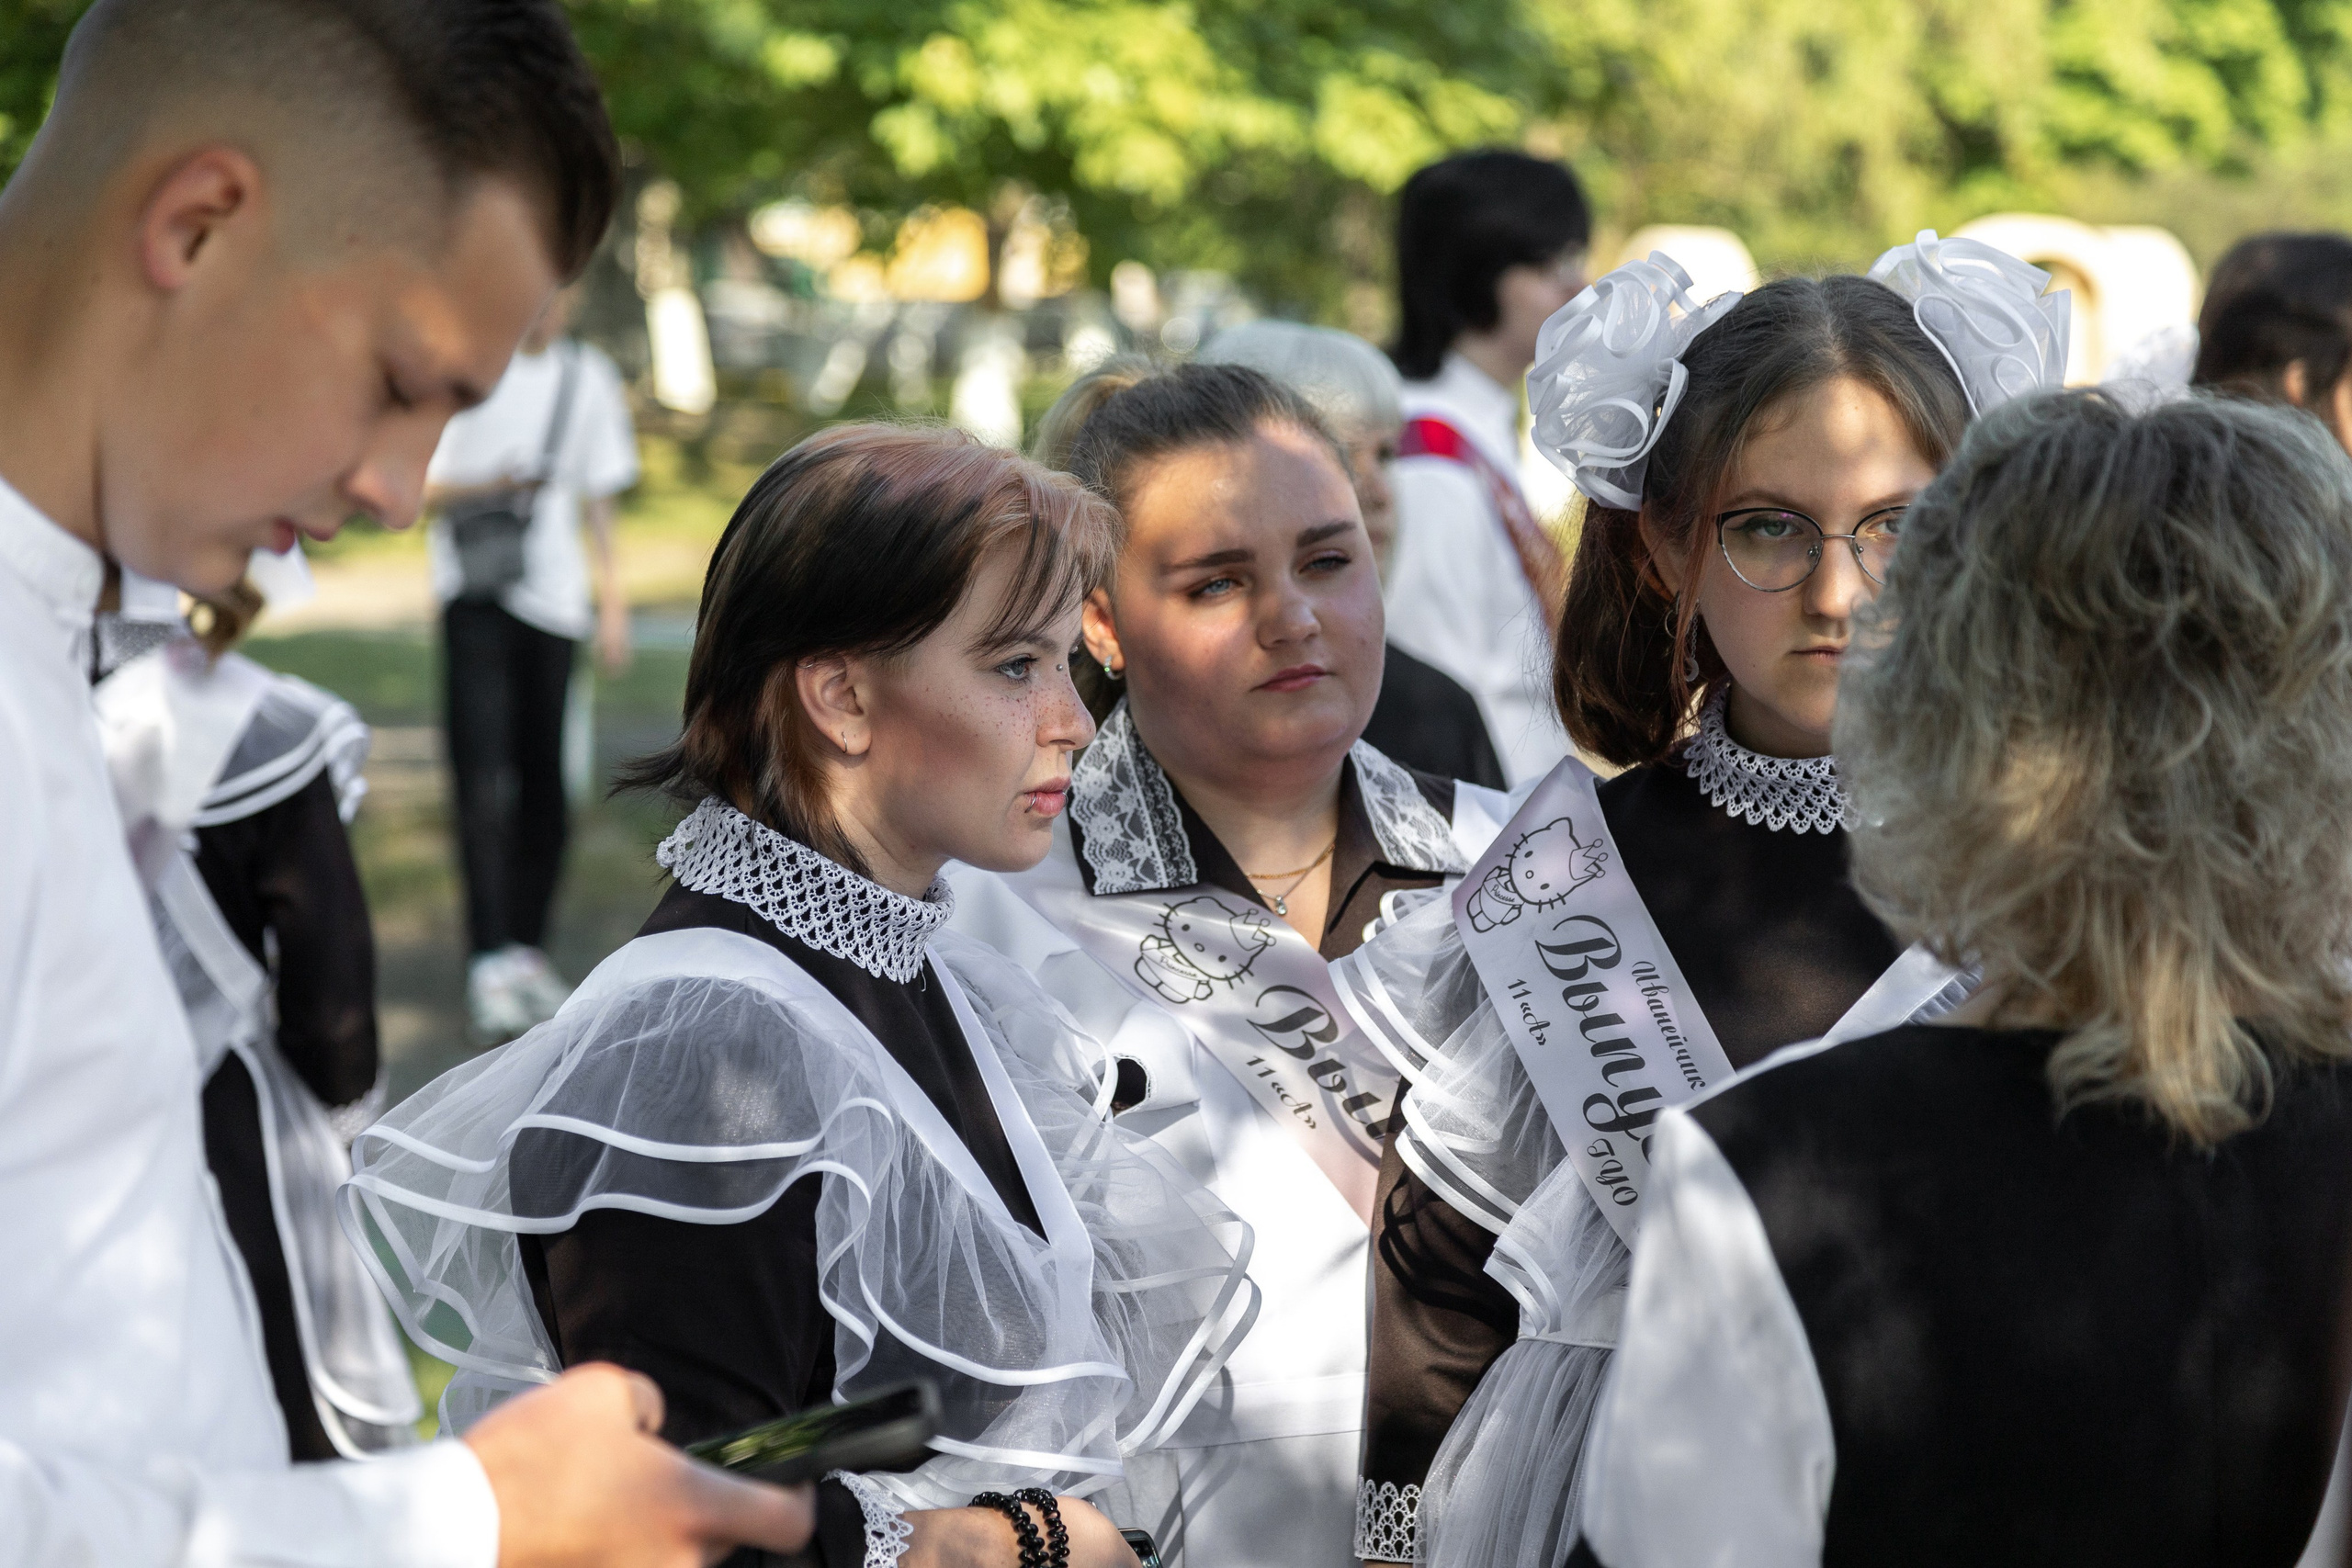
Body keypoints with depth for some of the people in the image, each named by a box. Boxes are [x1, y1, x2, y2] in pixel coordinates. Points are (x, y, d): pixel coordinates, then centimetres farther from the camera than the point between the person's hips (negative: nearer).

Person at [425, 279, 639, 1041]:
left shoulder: (589, 377, 12)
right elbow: (418, 486, -2)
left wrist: (614, 598, 15)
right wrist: (486, 487, -21)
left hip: (552, 595, 4)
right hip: (476, 594, -4)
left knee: (545, 785, 4)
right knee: (484, 783, -14)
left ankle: (529, 950, 16)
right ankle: (491, 964, -18)